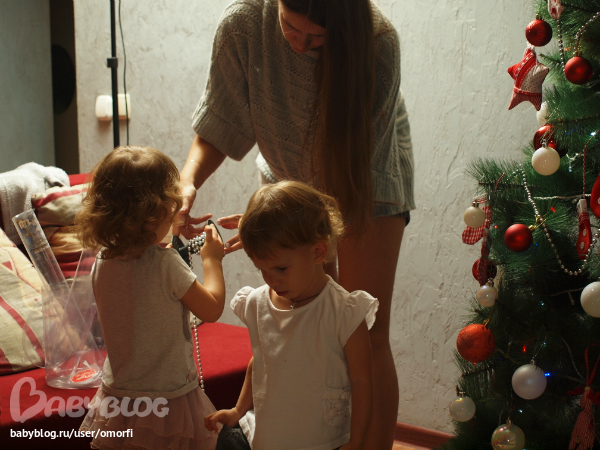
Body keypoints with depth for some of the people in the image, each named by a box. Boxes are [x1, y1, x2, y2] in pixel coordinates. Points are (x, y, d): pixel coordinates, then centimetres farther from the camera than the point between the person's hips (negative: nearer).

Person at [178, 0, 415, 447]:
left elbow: (352, 160, -27)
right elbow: (220, 123, -14)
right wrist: (187, 181, -33)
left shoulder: (378, 42, -32)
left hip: (368, 179, -2)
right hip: (289, 175, 3)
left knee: (366, 338, -5)